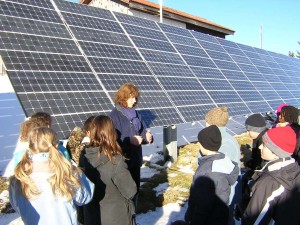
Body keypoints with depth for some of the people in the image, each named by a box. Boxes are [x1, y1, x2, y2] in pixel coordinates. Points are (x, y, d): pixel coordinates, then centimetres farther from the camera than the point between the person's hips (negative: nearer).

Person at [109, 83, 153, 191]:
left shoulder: (135, 113, 7)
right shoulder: (115, 115, -14)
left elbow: (143, 130, 13)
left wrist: (147, 136, -8)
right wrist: (129, 140, -26)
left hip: (136, 158, 7)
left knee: (135, 187, 19)